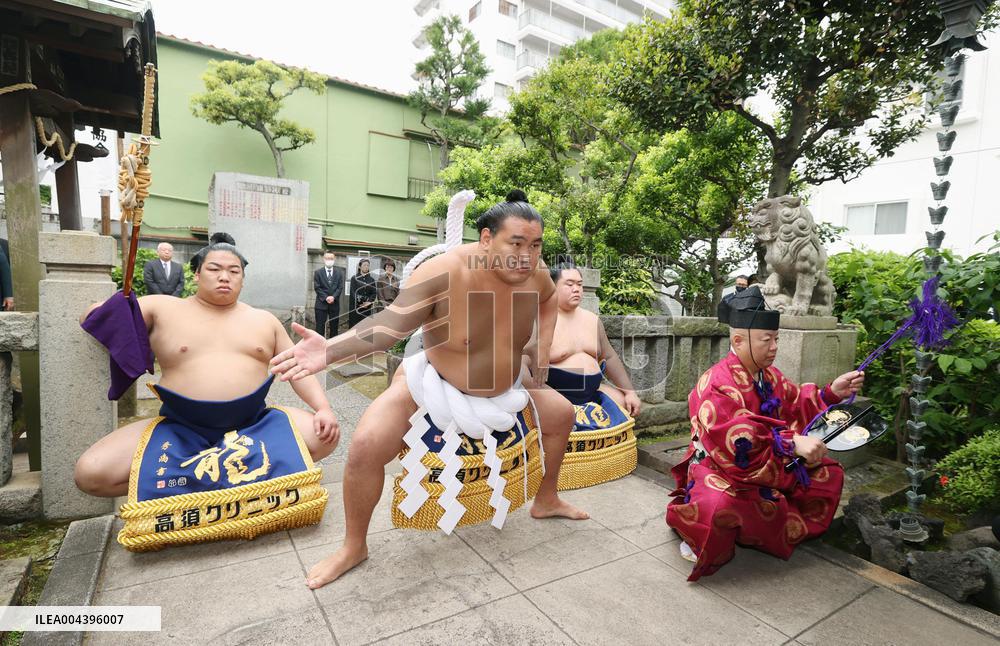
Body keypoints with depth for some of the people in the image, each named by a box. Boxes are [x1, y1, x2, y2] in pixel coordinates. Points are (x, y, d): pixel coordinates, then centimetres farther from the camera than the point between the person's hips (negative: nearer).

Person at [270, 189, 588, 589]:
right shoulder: (445, 271, -33)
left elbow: (549, 300, 10)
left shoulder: (535, 275, -15)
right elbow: (390, 324, -36)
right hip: (433, 381, -5)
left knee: (562, 414, 12)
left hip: (505, 384, 6)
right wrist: (330, 350, -51)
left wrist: (543, 350, 0)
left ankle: (547, 501, 38)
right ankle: (354, 547, 7)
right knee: (366, 446, -22)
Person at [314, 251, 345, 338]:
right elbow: (317, 288, -2)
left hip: (335, 304, 2)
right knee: (320, 327, -1)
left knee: (334, 327, 6)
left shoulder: (339, 272, 8)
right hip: (321, 303, -2)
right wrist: (326, 298, -14)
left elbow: (340, 287, 2)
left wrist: (333, 297, -14)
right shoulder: (318, 272, 3)